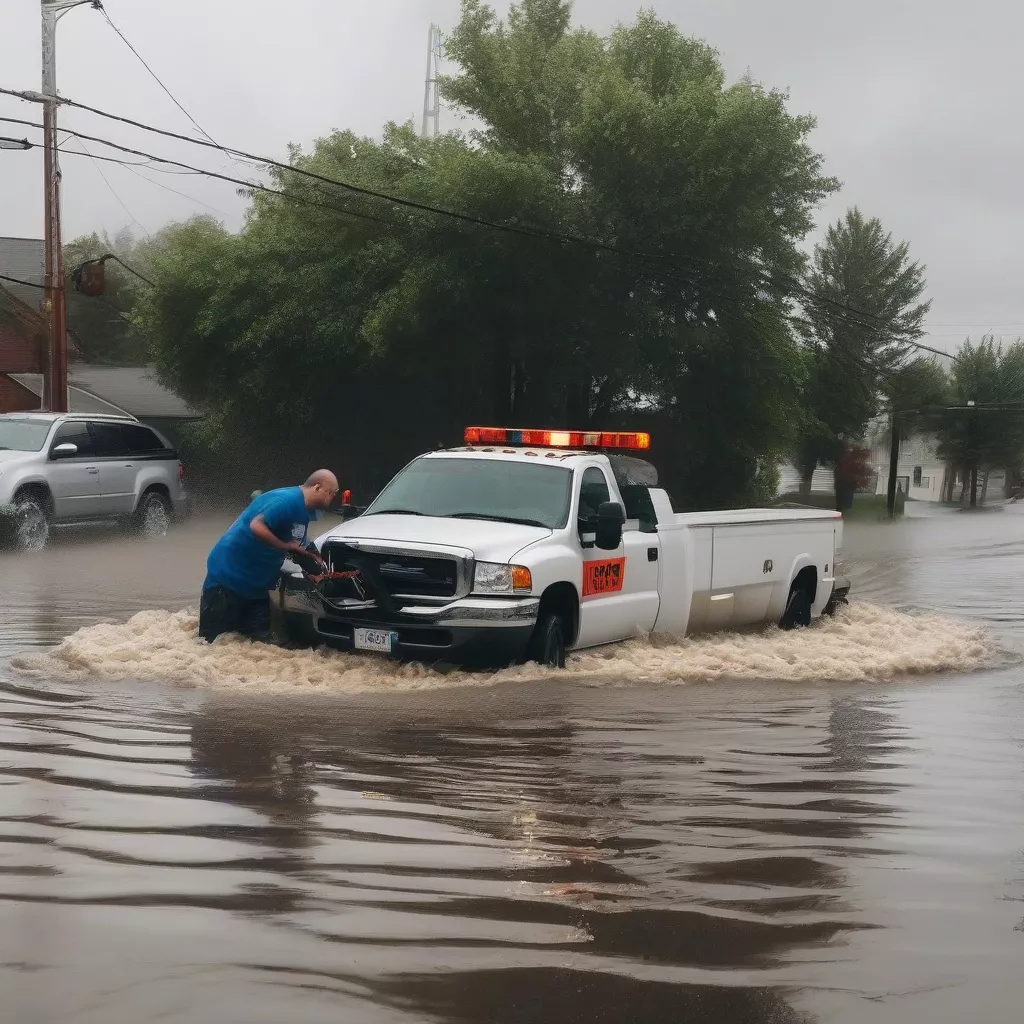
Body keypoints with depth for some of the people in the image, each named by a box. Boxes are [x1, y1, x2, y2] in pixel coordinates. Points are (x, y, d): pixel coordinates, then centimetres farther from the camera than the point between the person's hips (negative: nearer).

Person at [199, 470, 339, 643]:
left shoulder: (303, 511, 10)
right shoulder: (287, 500, -21)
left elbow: (299, 550, 21)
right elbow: (256, 527, -34)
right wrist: (287, 546, -22)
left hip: (256, 585, 10)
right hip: (228, 575, -10)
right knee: (211, 639, -2)